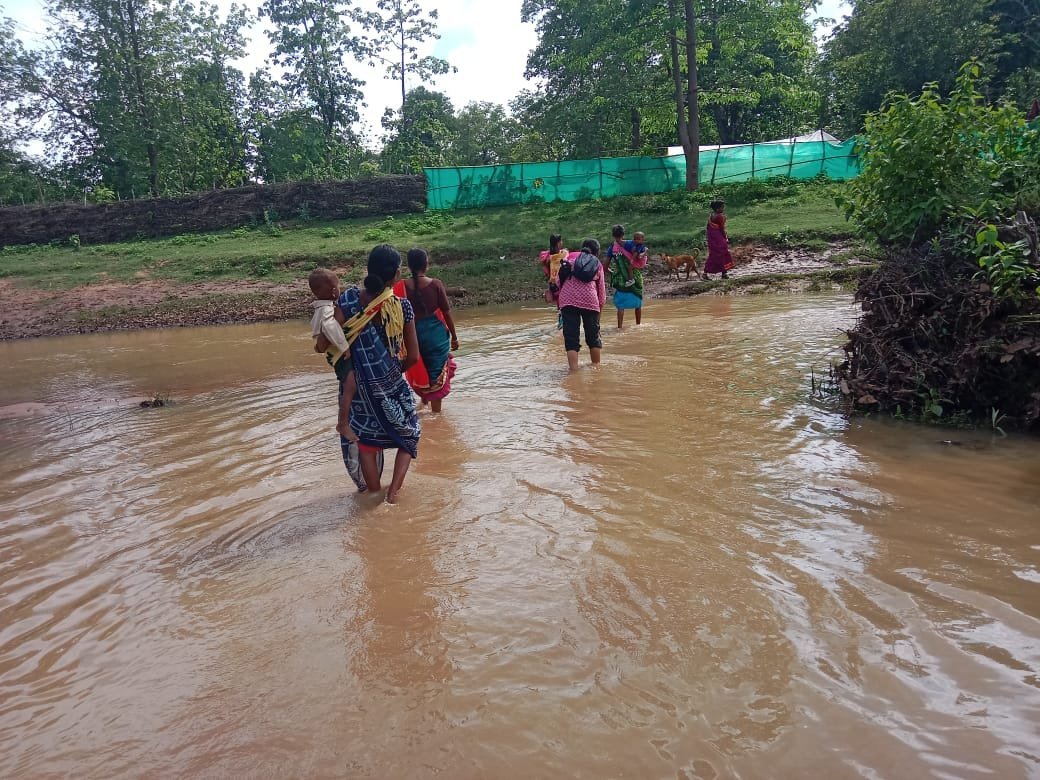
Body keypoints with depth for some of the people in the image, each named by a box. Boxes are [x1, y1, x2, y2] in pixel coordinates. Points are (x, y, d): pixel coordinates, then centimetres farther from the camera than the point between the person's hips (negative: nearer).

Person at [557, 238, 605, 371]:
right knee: (593, 336, 16)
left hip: (568, 299, 0)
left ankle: (573, 369, -10)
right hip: (589, 300, 0)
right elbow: (602, 290, 18)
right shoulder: (598, 264, 21)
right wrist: (600, 308, 27)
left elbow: (558, 281, 15)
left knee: (571, 338, 0)